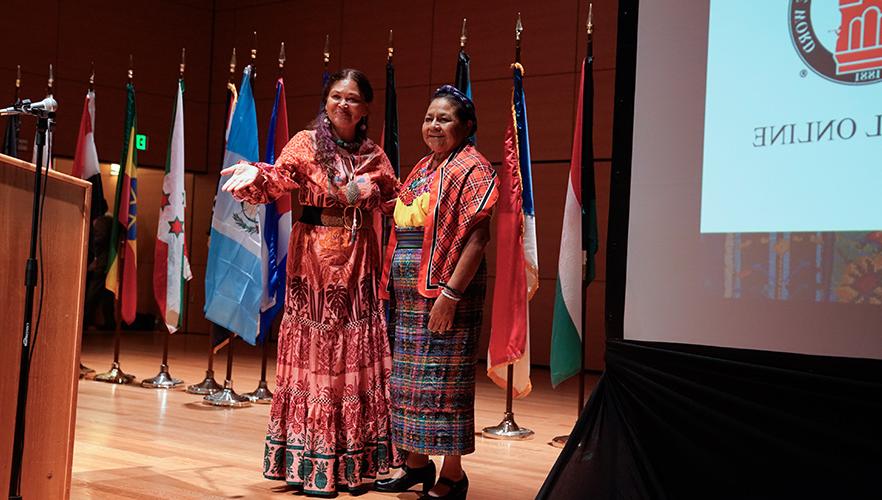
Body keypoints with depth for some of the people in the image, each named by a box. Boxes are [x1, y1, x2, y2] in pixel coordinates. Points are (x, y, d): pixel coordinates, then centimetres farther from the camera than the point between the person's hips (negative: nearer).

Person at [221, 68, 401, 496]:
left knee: (357, 353, 4)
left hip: (359, 263, 4)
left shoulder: (373, 155, 12)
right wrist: (255, 174, -34)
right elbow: (279, 178, -15)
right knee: (313, 350, -3)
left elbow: (396, 202, 12)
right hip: (314, 259, -3)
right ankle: (309, 465, 5)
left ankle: (353, 463, 13)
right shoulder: (306, 143, 2)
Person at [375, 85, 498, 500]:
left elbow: (477, 236, -16)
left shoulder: (471, 169, -7)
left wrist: (451, 292, -23)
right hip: (409, 292, 8)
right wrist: (391, 287, 14)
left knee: (442, 379, -3)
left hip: (446, 289, -8)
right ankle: (416, 463, 26)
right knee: (408, 378, 13)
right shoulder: (422, 169, 17)